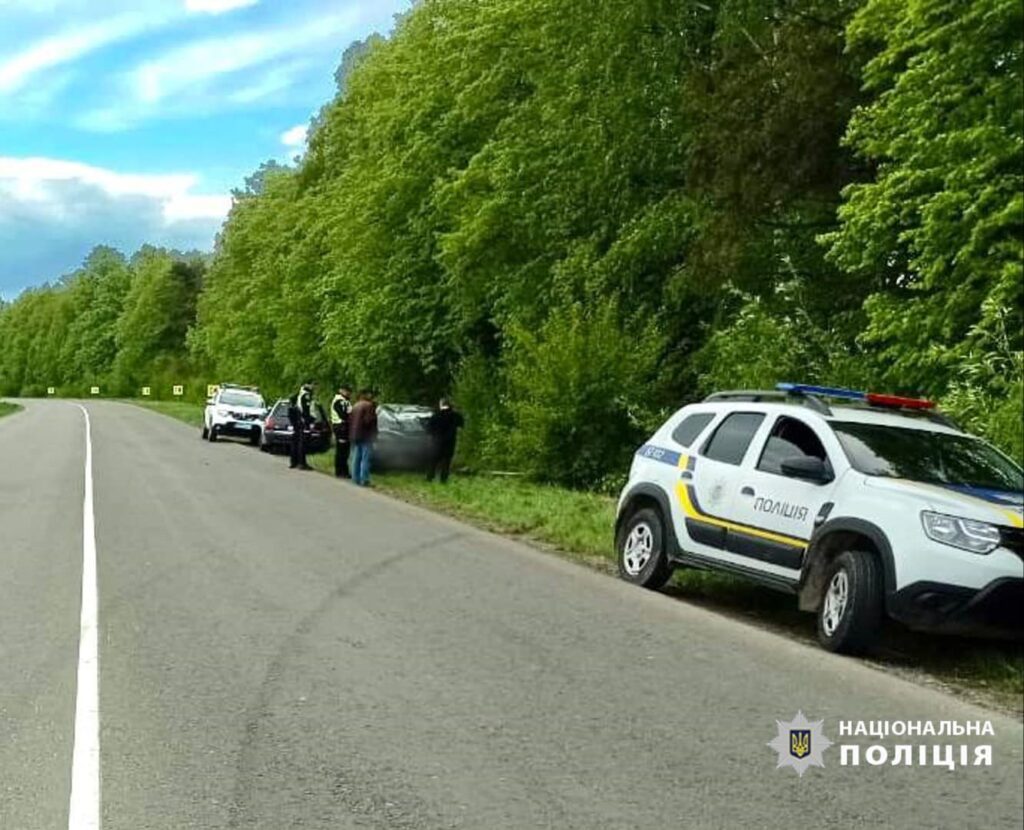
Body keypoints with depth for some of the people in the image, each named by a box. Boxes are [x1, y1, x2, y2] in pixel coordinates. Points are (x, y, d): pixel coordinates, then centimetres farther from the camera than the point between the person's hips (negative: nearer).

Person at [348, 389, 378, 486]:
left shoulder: (355, 406, 15)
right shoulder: (369, 405, -12)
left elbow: (350, 420, 15)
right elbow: (368, 420, -20)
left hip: (354, 435, 8)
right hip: (365, 436, -8)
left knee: (356, 458, 12)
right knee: (365, 459, -7)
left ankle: (356, 478, 15)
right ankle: (364, 480, -11)